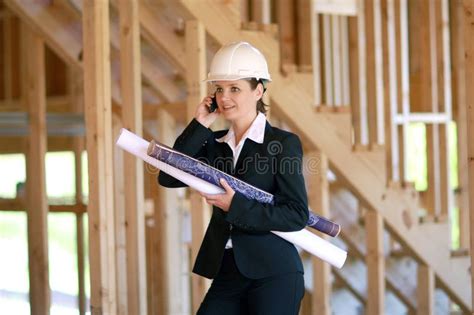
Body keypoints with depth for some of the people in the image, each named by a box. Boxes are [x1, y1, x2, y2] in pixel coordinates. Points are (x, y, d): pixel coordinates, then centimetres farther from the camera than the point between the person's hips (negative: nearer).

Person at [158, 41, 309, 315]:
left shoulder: (284, 143, -5)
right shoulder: (214, 143, 11)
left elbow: (297, 215, -11)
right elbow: (168, 178, -3)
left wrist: (236, 207, -17)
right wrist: (199, 126, -4)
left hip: (273, 274, -5)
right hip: (227, 273, 5)